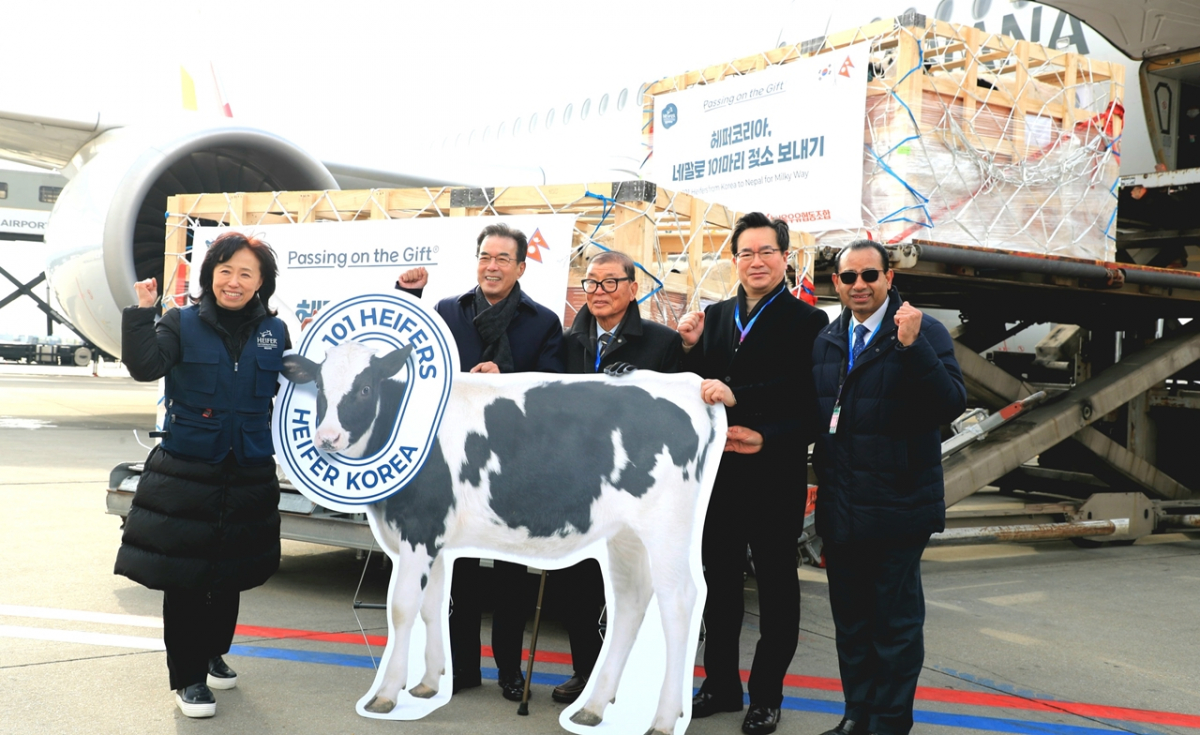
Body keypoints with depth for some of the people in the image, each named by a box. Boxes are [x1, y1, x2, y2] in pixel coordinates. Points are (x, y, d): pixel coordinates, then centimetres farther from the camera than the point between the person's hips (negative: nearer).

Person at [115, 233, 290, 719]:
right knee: (183, 577, 2)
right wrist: (142, 312, -25)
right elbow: (144, 365, -17)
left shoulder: (275, 332, 4)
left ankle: (213, 654, 38)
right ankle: (187, 677, 15)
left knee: (231, 574, 17)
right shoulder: (181, 324, -3)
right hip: (186, 474, -3)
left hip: (249, 477, 3)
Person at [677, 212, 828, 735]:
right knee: (719, 579, 14)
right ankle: (721, 684, 29)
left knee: (776, 584, 8)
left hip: (774, 475, -4)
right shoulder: (715, 318, 10)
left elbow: (807, 400, -16)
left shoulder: (807, 322, -5)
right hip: (717, 471, 5)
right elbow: (700, 391, 9)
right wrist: (689, 350, -8)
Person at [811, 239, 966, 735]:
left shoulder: (924, 332, -7)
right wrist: (818, 480, 8)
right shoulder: (826, 341, 11)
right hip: (839, 508, 6)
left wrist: (913, 347, -28)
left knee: (896, 620, 4)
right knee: (850, 617, 16)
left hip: (896, 507, -6)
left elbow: (951, 406, -18)